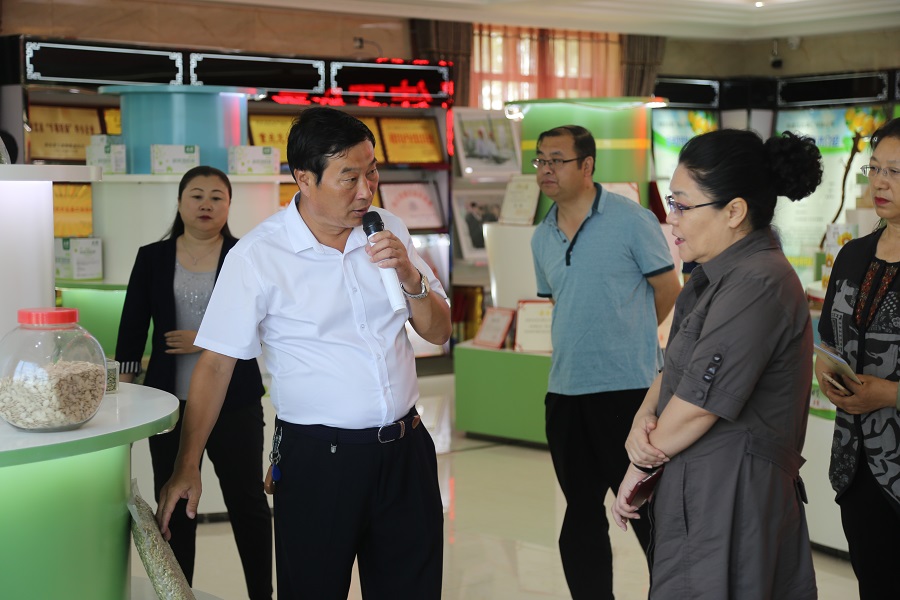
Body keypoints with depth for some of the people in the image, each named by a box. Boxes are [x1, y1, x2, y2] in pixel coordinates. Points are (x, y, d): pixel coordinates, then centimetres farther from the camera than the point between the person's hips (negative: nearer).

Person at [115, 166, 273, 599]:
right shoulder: (152, 258, 5)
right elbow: (132, 328, 5)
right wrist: (122, 387, 1)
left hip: (235, 401, -2)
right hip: (171, 401, 2)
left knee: (247, 502, 6)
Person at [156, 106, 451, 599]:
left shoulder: (388, 232, 4)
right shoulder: (257, 255, -10)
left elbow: (439, 332, 9)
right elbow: (216, 363, -9)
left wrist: (410, 279, -11)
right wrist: (186, 469, -11)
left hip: (405, 447, 5)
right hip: (317, 459, -4)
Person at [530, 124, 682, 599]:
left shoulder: (631, 220, -8)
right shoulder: (541, 238, 10)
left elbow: (668, 291, -1)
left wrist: (628, 339, 9)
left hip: (627, 387, -6)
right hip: (564, 391, 6)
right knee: (581, 514, 13)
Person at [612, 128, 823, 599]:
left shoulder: (756, 286, -20)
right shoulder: (721, 274, 13)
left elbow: (698, 407, -20)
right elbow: (674, 369, 16)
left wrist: (640, 464, -4)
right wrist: (642, 420, -4)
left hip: (729, 500, -9)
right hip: (703, 491, 9)